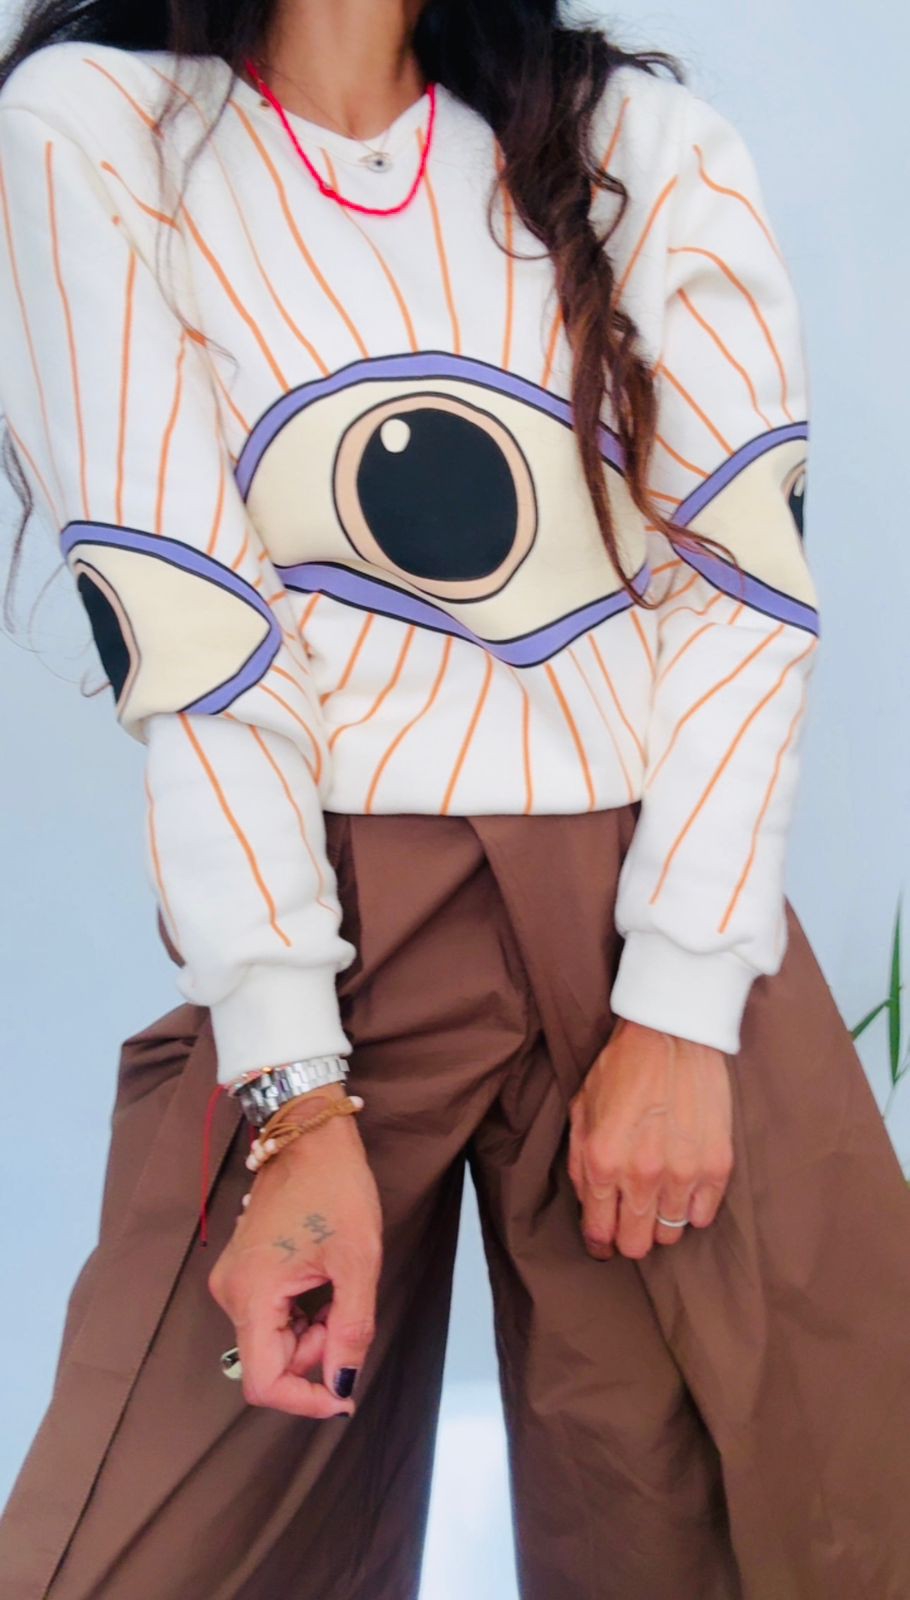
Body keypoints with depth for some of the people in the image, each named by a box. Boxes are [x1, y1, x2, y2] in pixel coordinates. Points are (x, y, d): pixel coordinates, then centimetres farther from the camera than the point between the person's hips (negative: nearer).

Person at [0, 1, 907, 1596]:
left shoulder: (650, 140, 8)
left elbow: (754, 569, 0)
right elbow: (179, 626, -7)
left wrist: (681, 1009, -10)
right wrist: (297, 1101, -13)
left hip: (664, 893, 2)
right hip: (319, 916, -1)